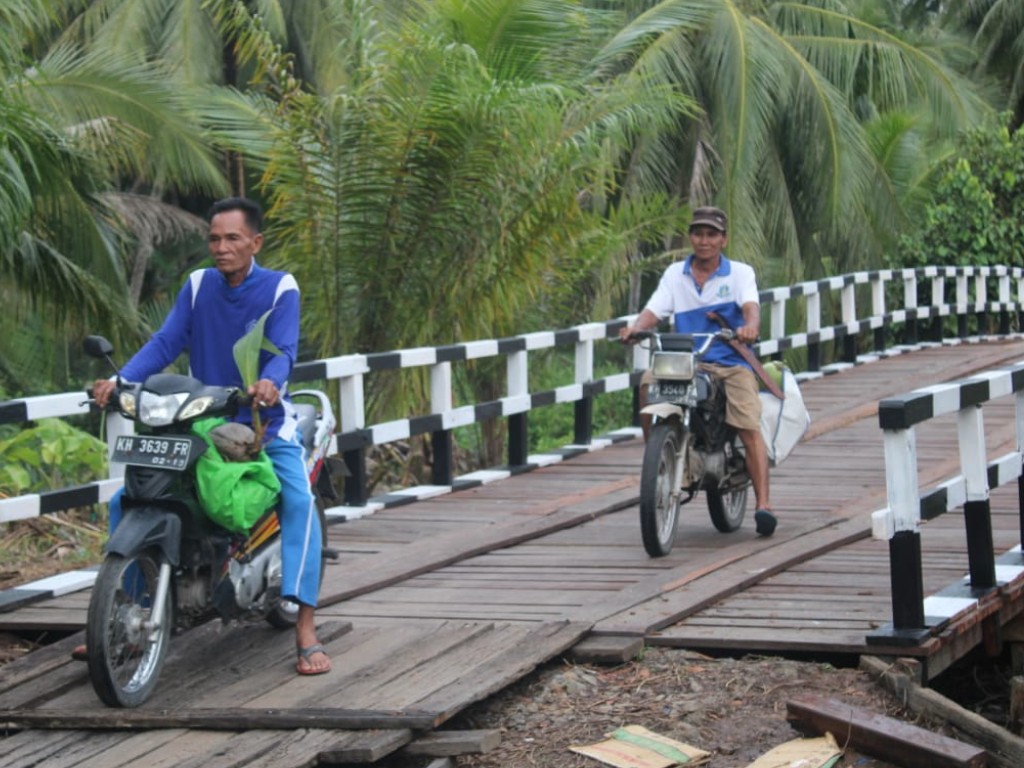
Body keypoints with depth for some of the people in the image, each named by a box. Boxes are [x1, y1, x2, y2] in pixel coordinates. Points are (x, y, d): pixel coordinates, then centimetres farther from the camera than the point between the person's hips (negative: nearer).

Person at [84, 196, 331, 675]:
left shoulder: (280, 288, -6)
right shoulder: (198, 285, 5)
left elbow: (283, 350, -20)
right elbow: (166, 342, -5)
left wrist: (269, 382, -44)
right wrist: (120, 380, -22)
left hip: (266, 424, -4)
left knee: (300, 501, -31)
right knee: (125, 502, -4)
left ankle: (306, 634, -34)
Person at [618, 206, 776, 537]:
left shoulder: (740, 273, 7)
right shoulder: (675, 274, 14)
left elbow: (750, 305, -13)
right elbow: (654, 310, 2)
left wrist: (750, 326, -37)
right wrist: (635, 327, -22)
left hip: (731, 362, -2)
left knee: (749, 428, -21)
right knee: (648, 383, -28)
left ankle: (763, 505, -28)